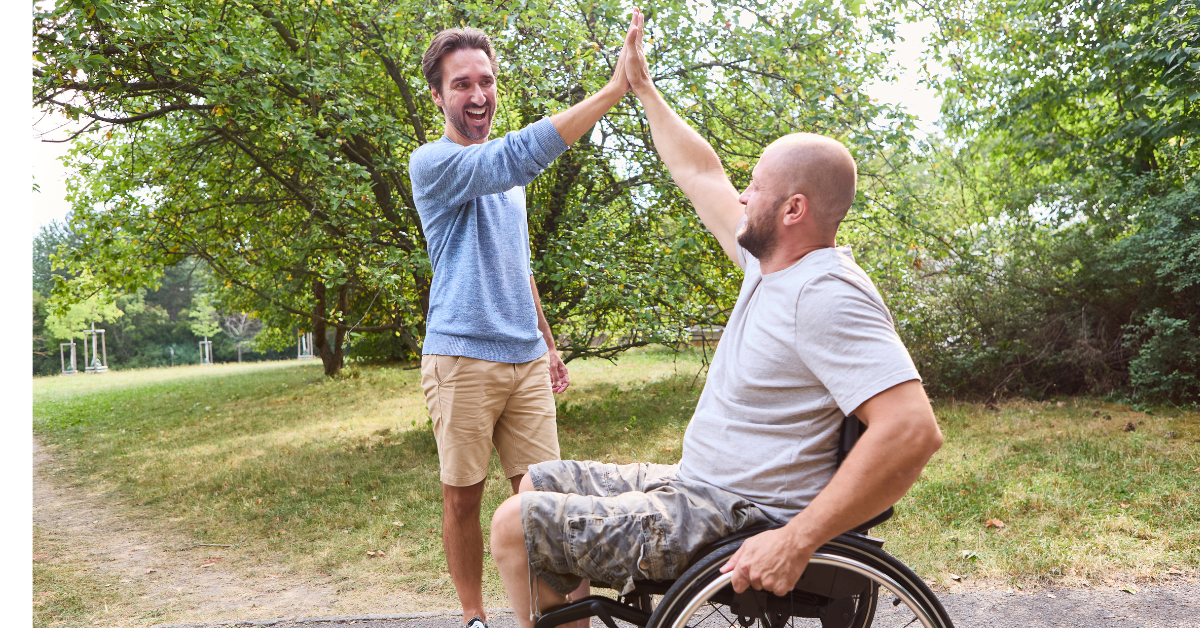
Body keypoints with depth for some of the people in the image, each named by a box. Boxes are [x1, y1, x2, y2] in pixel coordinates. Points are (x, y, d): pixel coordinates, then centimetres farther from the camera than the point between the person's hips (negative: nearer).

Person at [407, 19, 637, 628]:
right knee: (463, 497, 3)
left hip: (526, 357, 6)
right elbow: (517, 158, -25)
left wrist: (548, 344, 24)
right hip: (462, 357, -6)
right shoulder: (431, 162, -7)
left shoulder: (505, 176, 18)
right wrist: (614, 88, -29)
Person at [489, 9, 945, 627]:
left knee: (516, 525, -10)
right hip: (695, 484, 10)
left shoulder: (825, 295, -24)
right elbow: (700, 174, 18)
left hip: (735, 524, -10)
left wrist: (797, 542, -31)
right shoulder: (772, 263, 5)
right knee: (539, 482, 17)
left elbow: (914, 430, -33)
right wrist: (643, 88, 24)